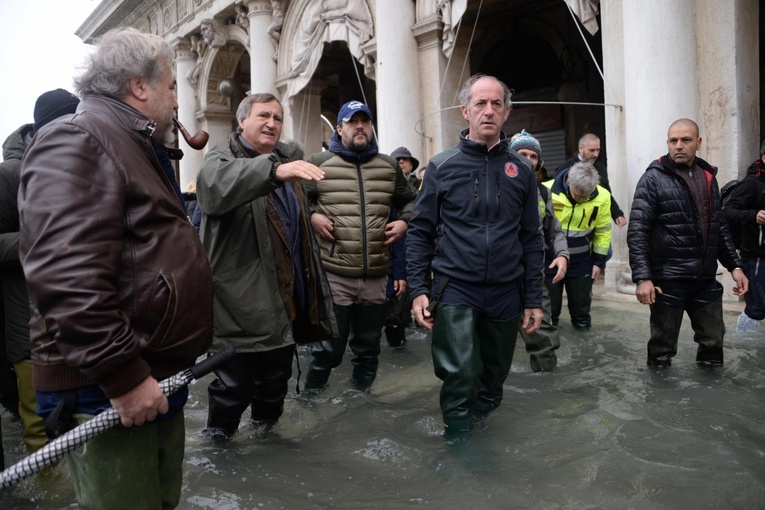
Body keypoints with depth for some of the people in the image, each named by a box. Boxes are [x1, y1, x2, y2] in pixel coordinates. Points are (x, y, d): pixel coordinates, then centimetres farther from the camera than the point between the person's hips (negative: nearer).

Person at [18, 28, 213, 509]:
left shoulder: (134, 148, 20)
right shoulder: (76, 140, -13)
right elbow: (68, 278, -26)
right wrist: (123, 376, -24)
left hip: (156, 380, 10)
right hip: (109, 393, -10)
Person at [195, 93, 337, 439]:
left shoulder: (289, 158, 17)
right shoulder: (222, 159, -6)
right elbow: (218, 182, -35)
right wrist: (274, 169, -47)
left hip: (286, 299, 7)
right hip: (242, 303, -7)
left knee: (277, 376, 20)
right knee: (235, 382, -1)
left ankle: (266, 428, 40)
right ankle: (217, 438, 21)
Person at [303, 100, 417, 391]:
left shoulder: (389, 166, 12)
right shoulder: (319, 164, 1)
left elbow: (409, 201, 24)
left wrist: (404, 221, 5)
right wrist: (311, 217, -11)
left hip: (377, 276, 4)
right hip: (333, 275, -3)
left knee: (368, 346, 17)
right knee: (328, 347, 3)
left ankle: (362, 390, 36)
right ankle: (312, 393, 25)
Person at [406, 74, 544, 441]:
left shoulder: (520, 170, 6)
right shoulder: (442, 166, 1)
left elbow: (531, 239, 9)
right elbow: (420, 231, 3)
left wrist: (533, 300, 6)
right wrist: (418, 289, -5)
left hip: (505, 293, 3)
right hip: (455, 289, -3)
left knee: (495, 374, 15)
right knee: (459, 373, -15)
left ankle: (479, 418, 40)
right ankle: (457, 440, 7)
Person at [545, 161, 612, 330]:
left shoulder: (602, 197, -13)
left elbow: (603, 231, 1)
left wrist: (599, 261, 3)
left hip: (582, 263, 2)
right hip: (550, 261, -1)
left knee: (581, 308, 16)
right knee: (548, 308, 11)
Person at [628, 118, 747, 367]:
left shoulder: (708, 176, 11)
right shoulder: (654, 178, -8)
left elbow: (719, 227, 18)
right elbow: (637, 232, -13)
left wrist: (734, 265, 11)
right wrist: (642, 277, -21)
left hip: (706, 279, 6)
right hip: (668, 280, -5)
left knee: (713, 341, 14)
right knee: (663, 346, 6)